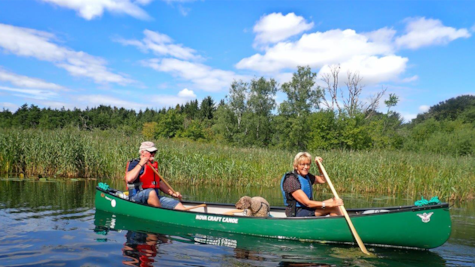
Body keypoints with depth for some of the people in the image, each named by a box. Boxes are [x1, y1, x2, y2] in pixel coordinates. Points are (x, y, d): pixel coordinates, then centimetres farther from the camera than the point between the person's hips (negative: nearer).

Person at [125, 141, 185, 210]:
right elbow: (129, 179, -21)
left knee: (178, 204, -14)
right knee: (151, 192, -38)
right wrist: (141, 164, -18)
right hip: (137, 197, -6)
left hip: (155, 197, 6)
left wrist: (172, 193, 9)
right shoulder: (134, 163, -1)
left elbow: (160, 183, 23)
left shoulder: (153, 165, 19)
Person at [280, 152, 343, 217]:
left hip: (307, 209, 9)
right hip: (296, 214, -9)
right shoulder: (291, 180, -19)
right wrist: (330, 204, -27)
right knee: (333, 207, -19)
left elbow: (323, 180, 25)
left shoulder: (306, 176, 8)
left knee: (333, 201, -6)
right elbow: (307, 203, -23)